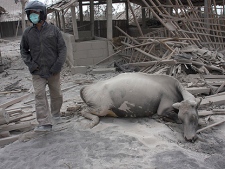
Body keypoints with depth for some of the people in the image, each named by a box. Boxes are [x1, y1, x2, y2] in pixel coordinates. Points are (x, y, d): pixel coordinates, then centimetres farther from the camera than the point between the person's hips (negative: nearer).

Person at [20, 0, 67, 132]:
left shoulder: (53, 30, -4)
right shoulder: (28, 33, 1)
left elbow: (62, 48, -3)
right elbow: (23, 50, 12)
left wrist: (58, 65, -12)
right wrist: (30, 64, -4)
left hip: (53, 71, 0)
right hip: (37, 72, 1)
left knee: (56, 94, 12)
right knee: (40, 96, -9)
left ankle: (56, 113, 38)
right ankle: (45, 123, -8)